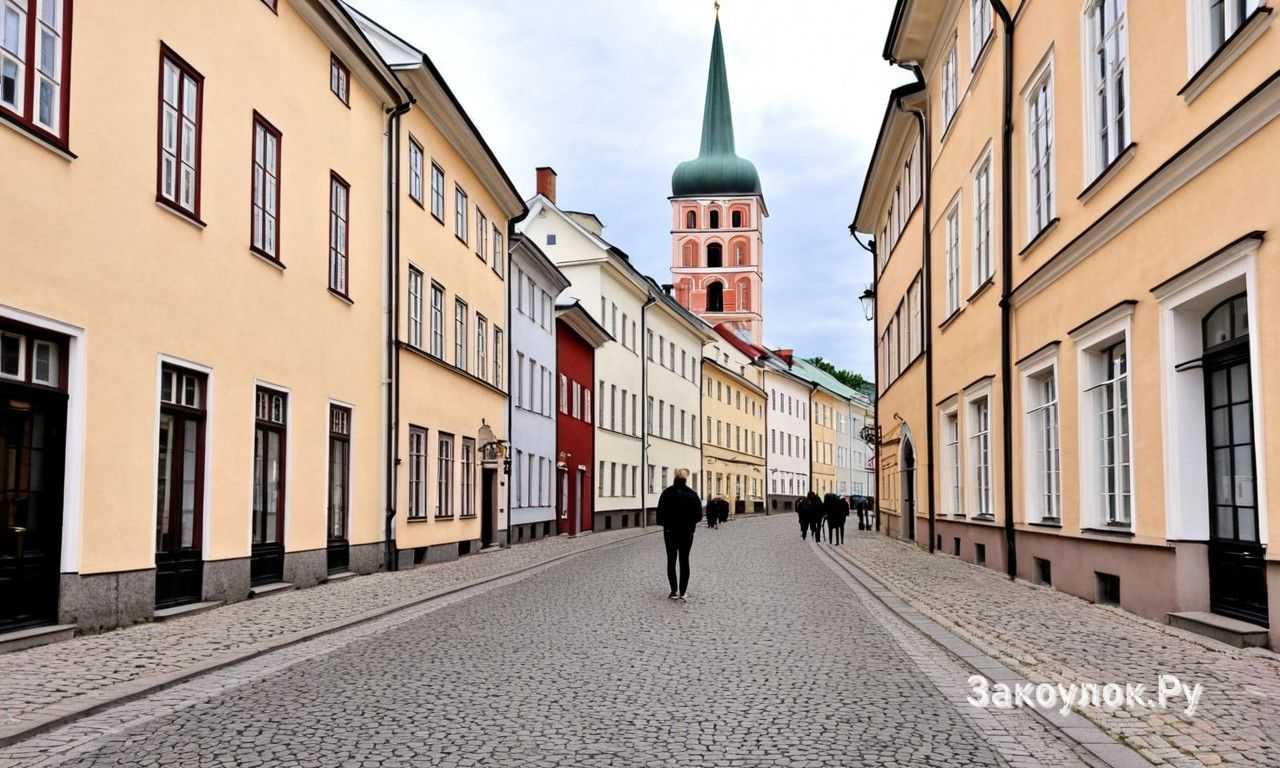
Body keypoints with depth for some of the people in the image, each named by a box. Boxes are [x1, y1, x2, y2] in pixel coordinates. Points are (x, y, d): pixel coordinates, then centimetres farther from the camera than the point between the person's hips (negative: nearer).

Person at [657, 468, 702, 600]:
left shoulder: (667, 493, -8)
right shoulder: (692, 494, -5)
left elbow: (660, 512, -10)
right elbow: (699, 515, -3)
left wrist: (664, 524, 7)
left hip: (670, 531, -1)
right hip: (687, 531, 1)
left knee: (671, 560, 8)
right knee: (684, 560, 8)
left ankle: (674, 591, 4)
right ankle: (683, 592, 4)